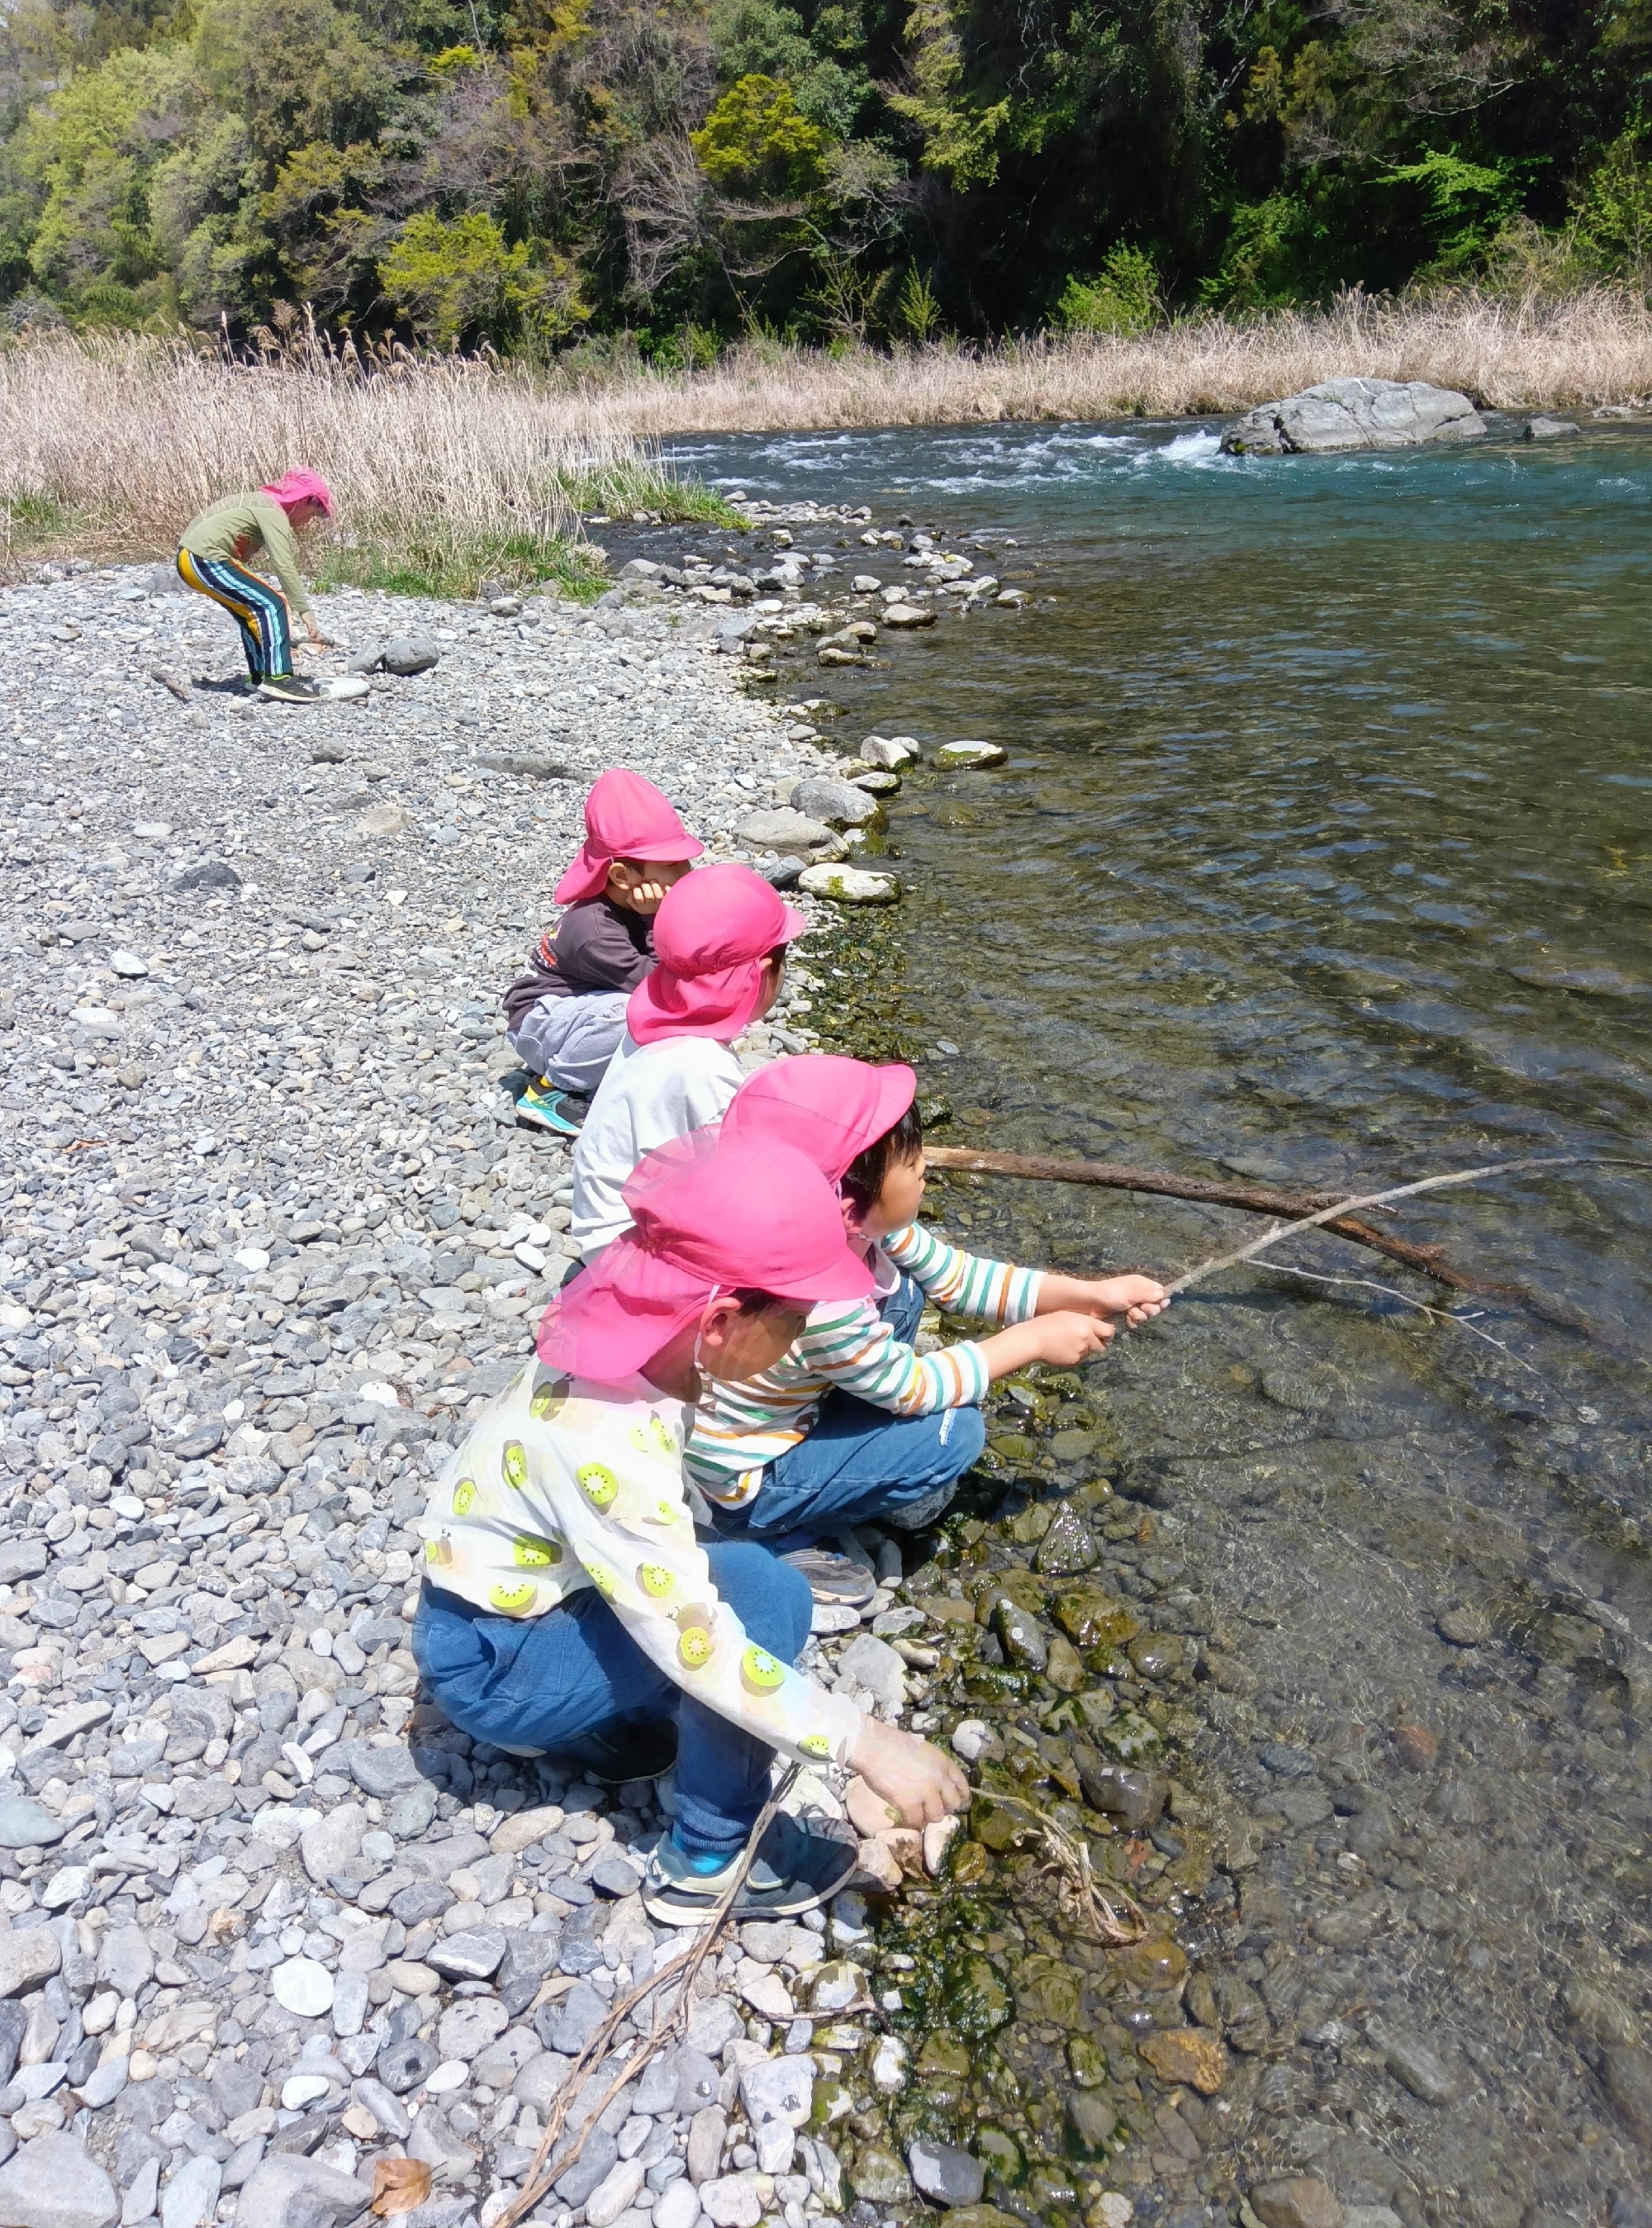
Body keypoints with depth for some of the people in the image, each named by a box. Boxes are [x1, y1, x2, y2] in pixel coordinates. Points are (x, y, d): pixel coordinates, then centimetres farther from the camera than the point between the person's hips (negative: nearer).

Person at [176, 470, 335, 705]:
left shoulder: (264, 505, 19)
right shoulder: (273, 513, -11)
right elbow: (285, 567, -21)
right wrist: (305, 611, -23)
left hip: (192, 558, 10)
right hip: (205, 560, -10)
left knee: (252, 609, 20)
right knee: (272, 605, -11)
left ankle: (262, 675, 24)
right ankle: (277, 679, -14)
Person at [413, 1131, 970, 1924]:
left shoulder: (634, 1342, -12)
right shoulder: (603, 1440, -35)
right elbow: (695, 1643, -32)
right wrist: (863, 1742, -28)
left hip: (527, 1598, 8)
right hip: (490, 1665, -8)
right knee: (760, 1594, -22)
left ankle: (595, 1721, 16)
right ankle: (710, 1863, -4)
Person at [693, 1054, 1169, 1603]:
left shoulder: (857, 1223, -15)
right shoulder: (822, 1304, -37)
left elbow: (954, 1275, -2)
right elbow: (914, 1388, -20)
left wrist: (1088, 1294, -5)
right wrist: (1033, 1340, -12)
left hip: (790, 1414, 8)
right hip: (738, 1489, -8)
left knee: (899, 1291, 5)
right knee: (953, 1431, -14)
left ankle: (884, 1476, 16)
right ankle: (780, 1543, 0)